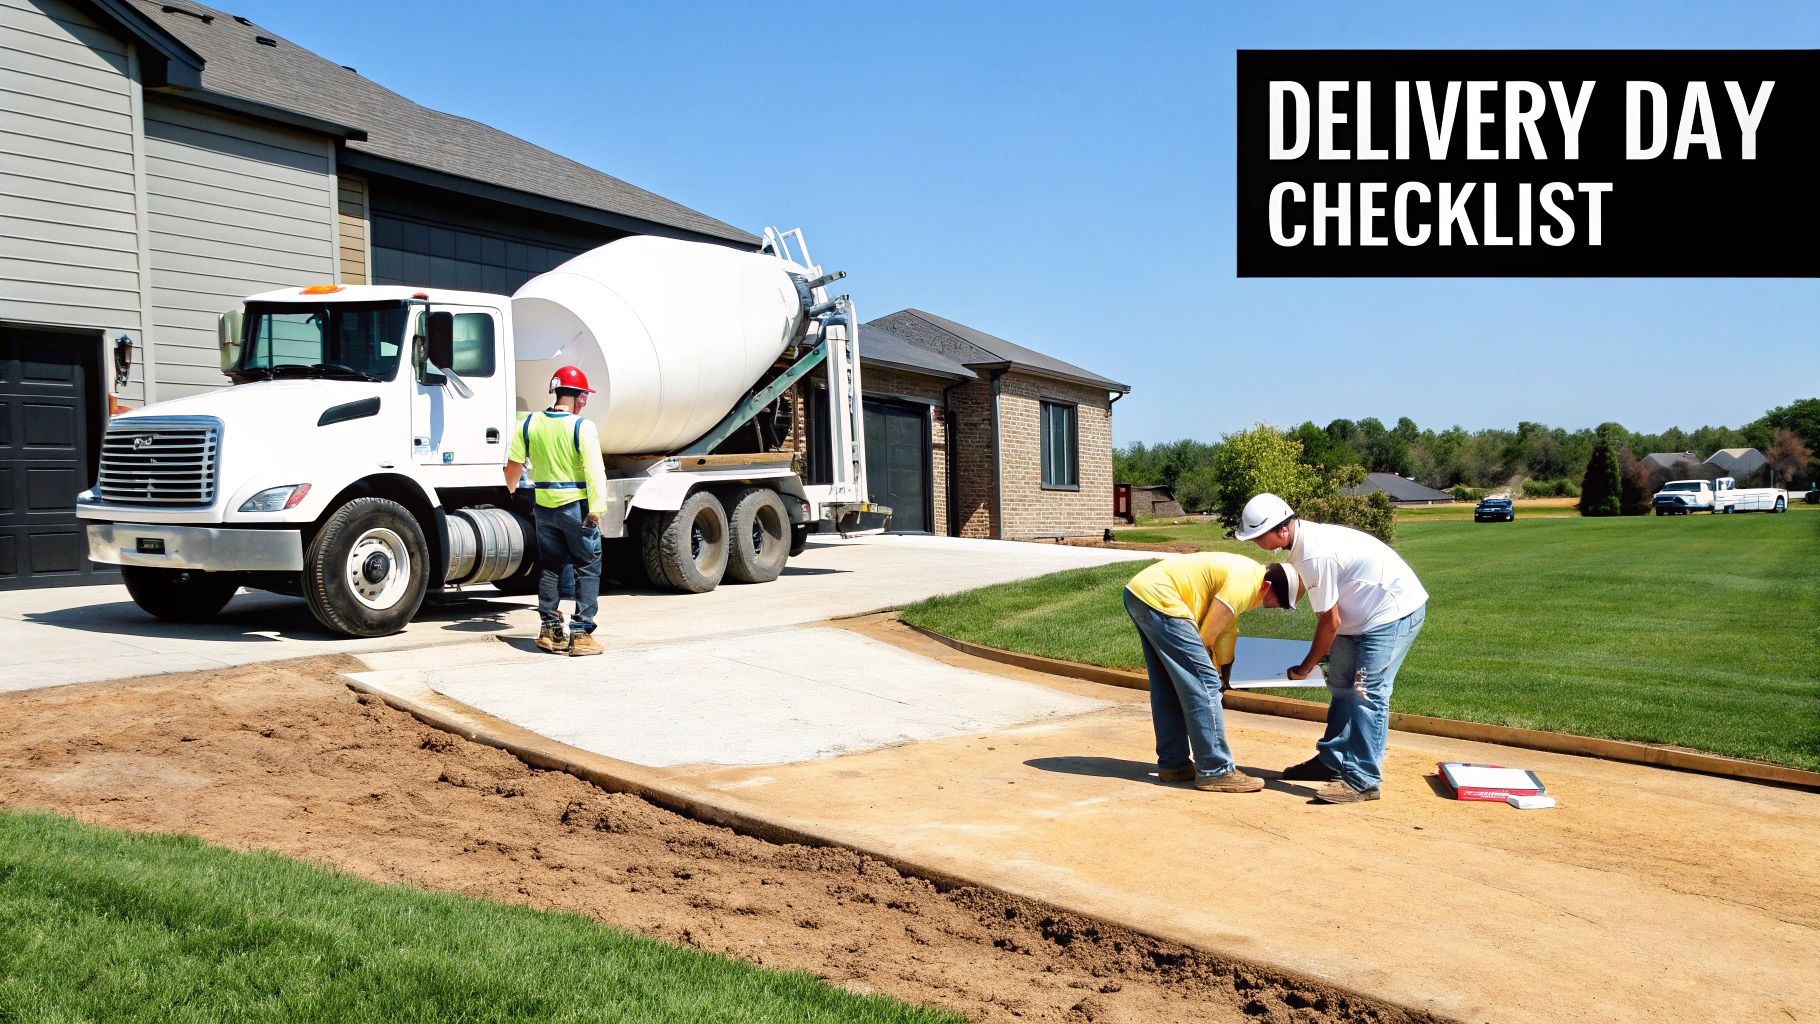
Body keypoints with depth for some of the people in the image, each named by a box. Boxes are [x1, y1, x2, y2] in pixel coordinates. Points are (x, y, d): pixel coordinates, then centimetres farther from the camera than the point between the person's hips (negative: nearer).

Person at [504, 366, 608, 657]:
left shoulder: (529, 424, 3)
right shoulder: (583, 427, -12)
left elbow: (514, 464, 9)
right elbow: (594, 471, -20)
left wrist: (510, 491, 25)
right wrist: (596, 508, -21)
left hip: (544, 507, 5)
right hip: (576, 506, -5)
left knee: (549, 567, 16)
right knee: (587, 569, 3)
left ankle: (550, 629, 20)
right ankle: (581, 633, 0)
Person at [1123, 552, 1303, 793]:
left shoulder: (1245, 573, 18)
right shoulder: (1246, 581, -14)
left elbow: (1227, 631, 26)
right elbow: (1208, 632, -9)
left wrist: (1222, 672, 30)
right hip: (1158, 598, -11)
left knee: (1168, 689, 18)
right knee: (1203, 685, -8)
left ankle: (1172, 764, 25)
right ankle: (1215, 772, -4)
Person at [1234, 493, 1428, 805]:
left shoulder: (1314, 555, -29)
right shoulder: (1305, 537, 1)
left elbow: (1330, 621, -21)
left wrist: (1306, 667, -8)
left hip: (1395, 610, -11)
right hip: (1365, 613, 11)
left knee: (1368, 693, -13)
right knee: (1341, 685, 16)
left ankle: (1362, 780, -10)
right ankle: (1332, 760, 25)